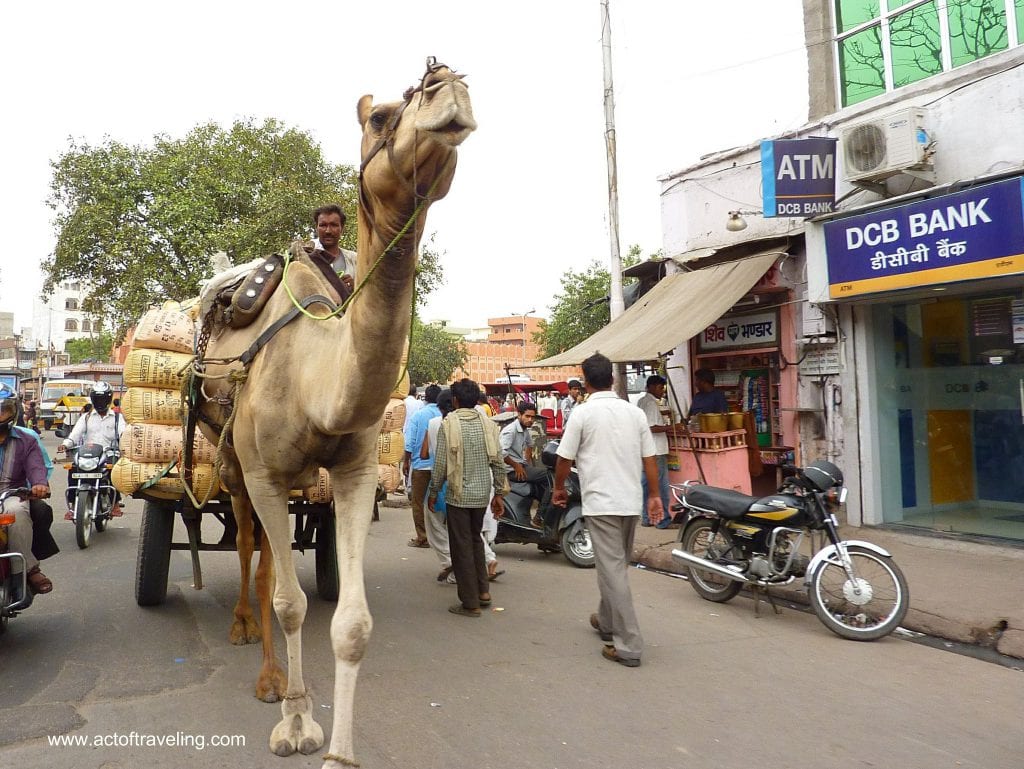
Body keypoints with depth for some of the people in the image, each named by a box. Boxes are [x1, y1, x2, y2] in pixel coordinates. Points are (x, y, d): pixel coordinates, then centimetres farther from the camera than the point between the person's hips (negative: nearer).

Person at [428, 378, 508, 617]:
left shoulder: (449, 424, -10)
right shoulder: (488, 424, 2)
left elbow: (440, 463, -10)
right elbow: (498, 462, 2)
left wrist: (433, 493, 2)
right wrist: (499, 493, 10)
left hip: (459, 495, -5)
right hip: (482, 493, 5)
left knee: (462, 547, 4)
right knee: (475, 539, 23)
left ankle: (470, 603, 8)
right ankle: (483, 591, 22)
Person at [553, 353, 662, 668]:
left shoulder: (583, 413, -8)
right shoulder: (634, 412, 6)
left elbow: (565, 458, -5)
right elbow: (649, 459, 7)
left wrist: (559, 488, 12)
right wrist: (655, 496, 16)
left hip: (600, 502, -6)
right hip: (630, 501, 6)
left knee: (612, 571, -3)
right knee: (617, 566, 21)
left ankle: (628, 645, -3)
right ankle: (607, 622, 38)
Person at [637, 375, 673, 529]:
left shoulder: (641, 401, 15)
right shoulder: (652, 403, -15)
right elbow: (652, 428, -22)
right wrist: (671, 427, -19)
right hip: (656, 450, -10)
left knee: (646, 484, 12)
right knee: (661, 486, -4)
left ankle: (646, 518, 18)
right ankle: (663, 520, 0)